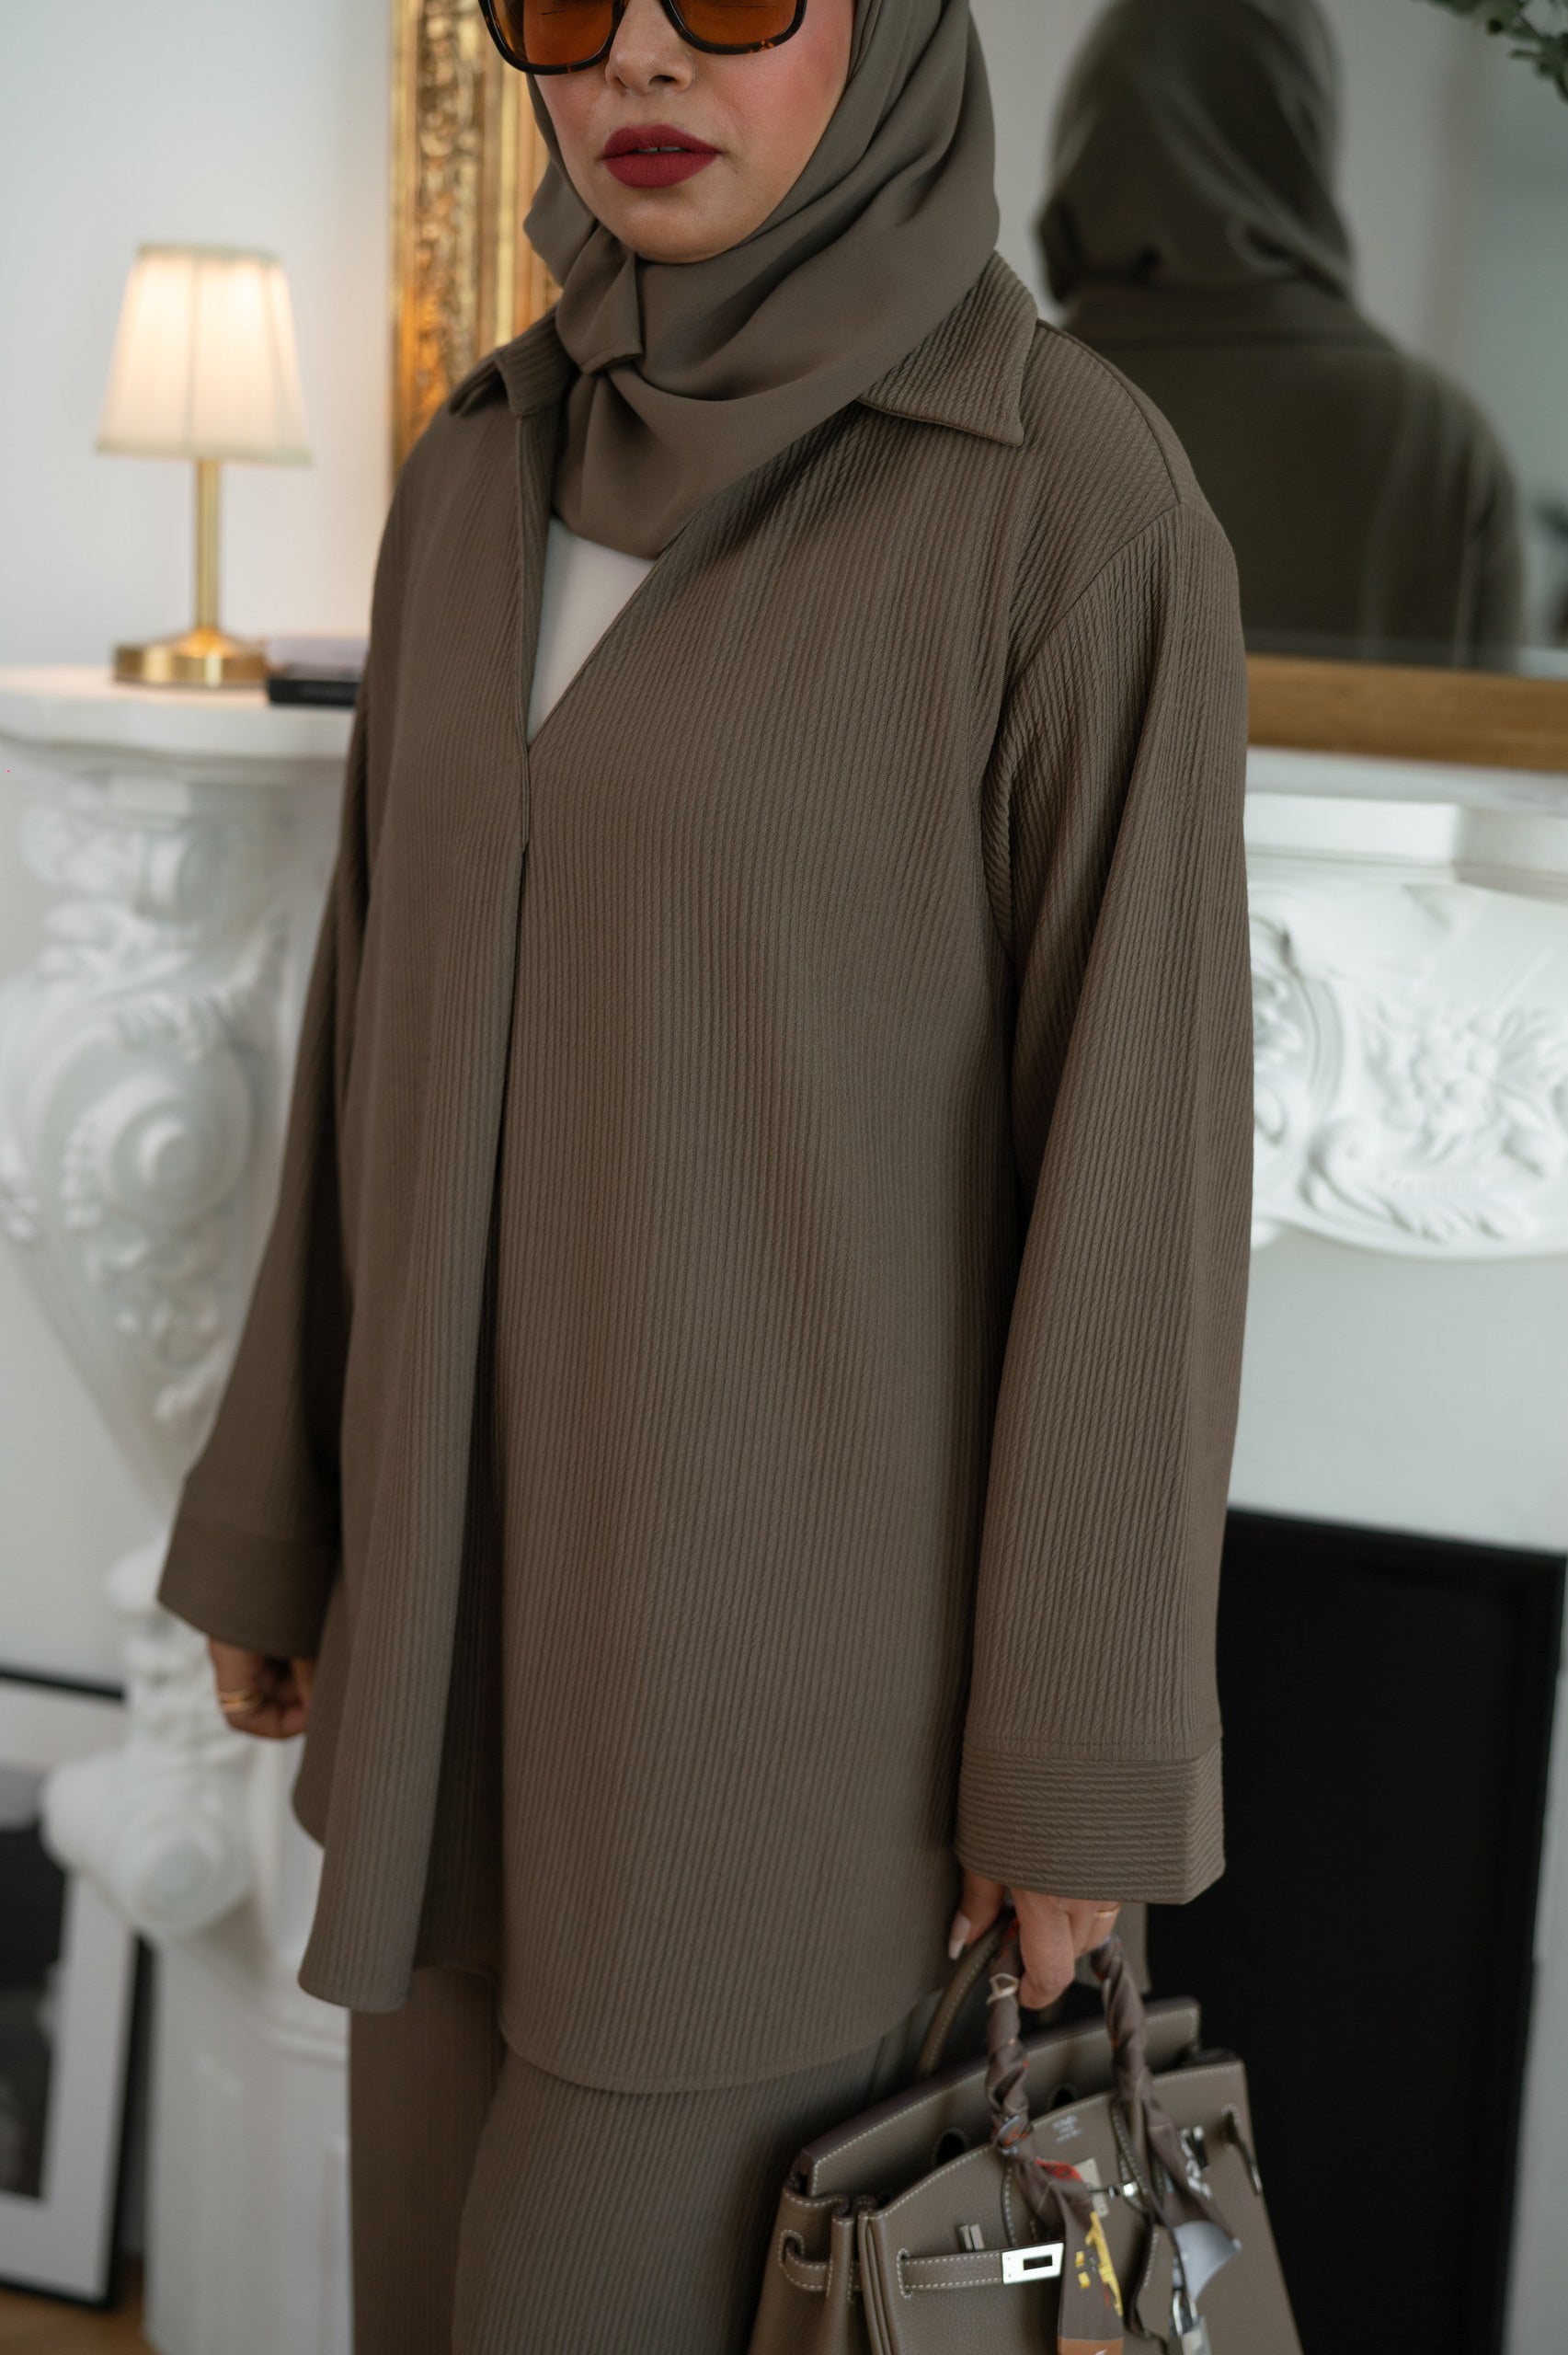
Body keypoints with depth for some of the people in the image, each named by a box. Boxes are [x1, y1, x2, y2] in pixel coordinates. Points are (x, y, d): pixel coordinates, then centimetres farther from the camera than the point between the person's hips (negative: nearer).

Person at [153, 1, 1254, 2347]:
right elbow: (391, 1015, 9)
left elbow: (1140, 1144, -14)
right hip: (491, 1551, 6)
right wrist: (278, 1507, 13)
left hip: (815, 1580, -6)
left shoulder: (1084, 502, -16)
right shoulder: (493, 473, 4)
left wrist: (1085, 1758, -12)